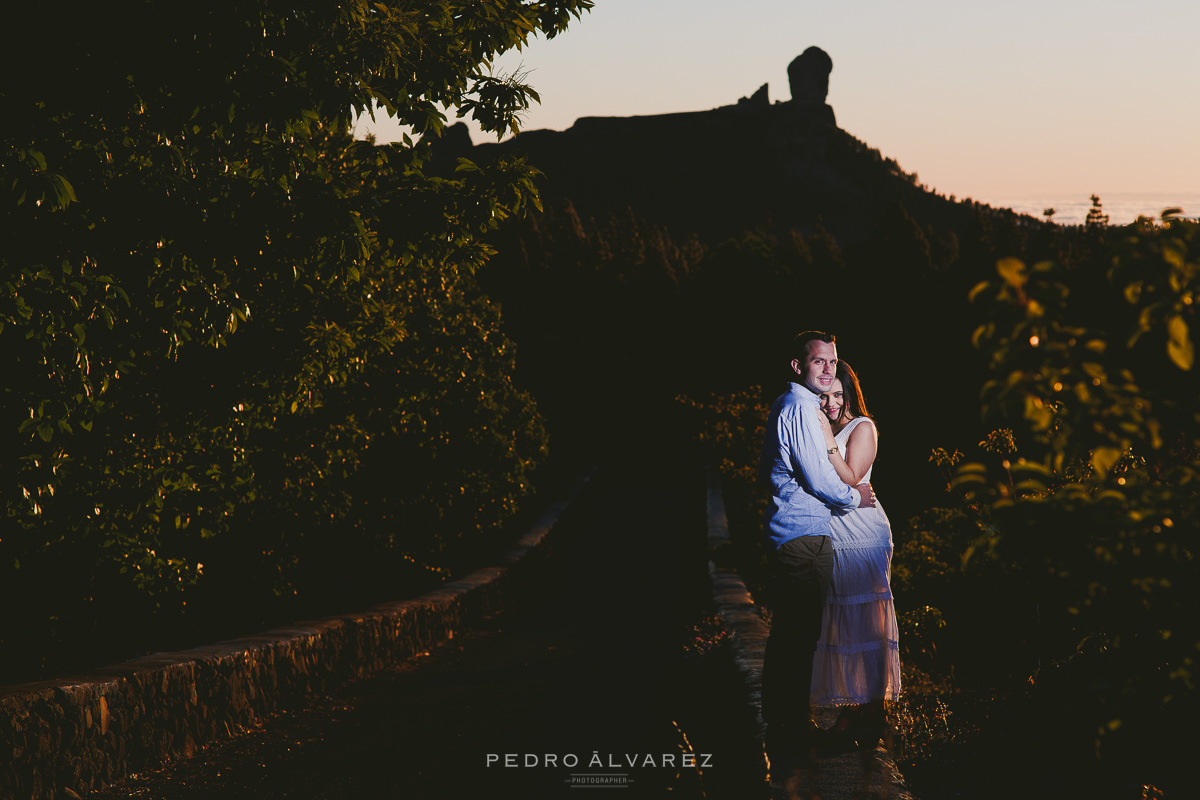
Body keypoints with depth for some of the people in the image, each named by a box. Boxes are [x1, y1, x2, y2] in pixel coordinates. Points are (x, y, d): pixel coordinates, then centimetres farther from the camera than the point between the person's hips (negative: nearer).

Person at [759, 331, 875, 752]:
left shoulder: (783, 405, 18)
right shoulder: (802, 407, -15)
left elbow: (766, 473, 26)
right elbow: (819, 478, -16)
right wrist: (854, 497, -1)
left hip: (784, 533, 11)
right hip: (805, 535, -11)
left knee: (785, 631, 16)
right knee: (801, 636, -6)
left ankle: (778, 719, 24)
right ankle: (794, 728, -2)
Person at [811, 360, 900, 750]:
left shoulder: (863, 428, -3)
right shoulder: (815, 426, 16)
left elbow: (850, 480, -12)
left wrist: (828, 441, -19)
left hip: (861, 537, -6)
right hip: (828, 537, 6)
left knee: (864, 619, -5)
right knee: (836, 621, 6)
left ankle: (871, 715, -2)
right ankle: (851, 713, 12)